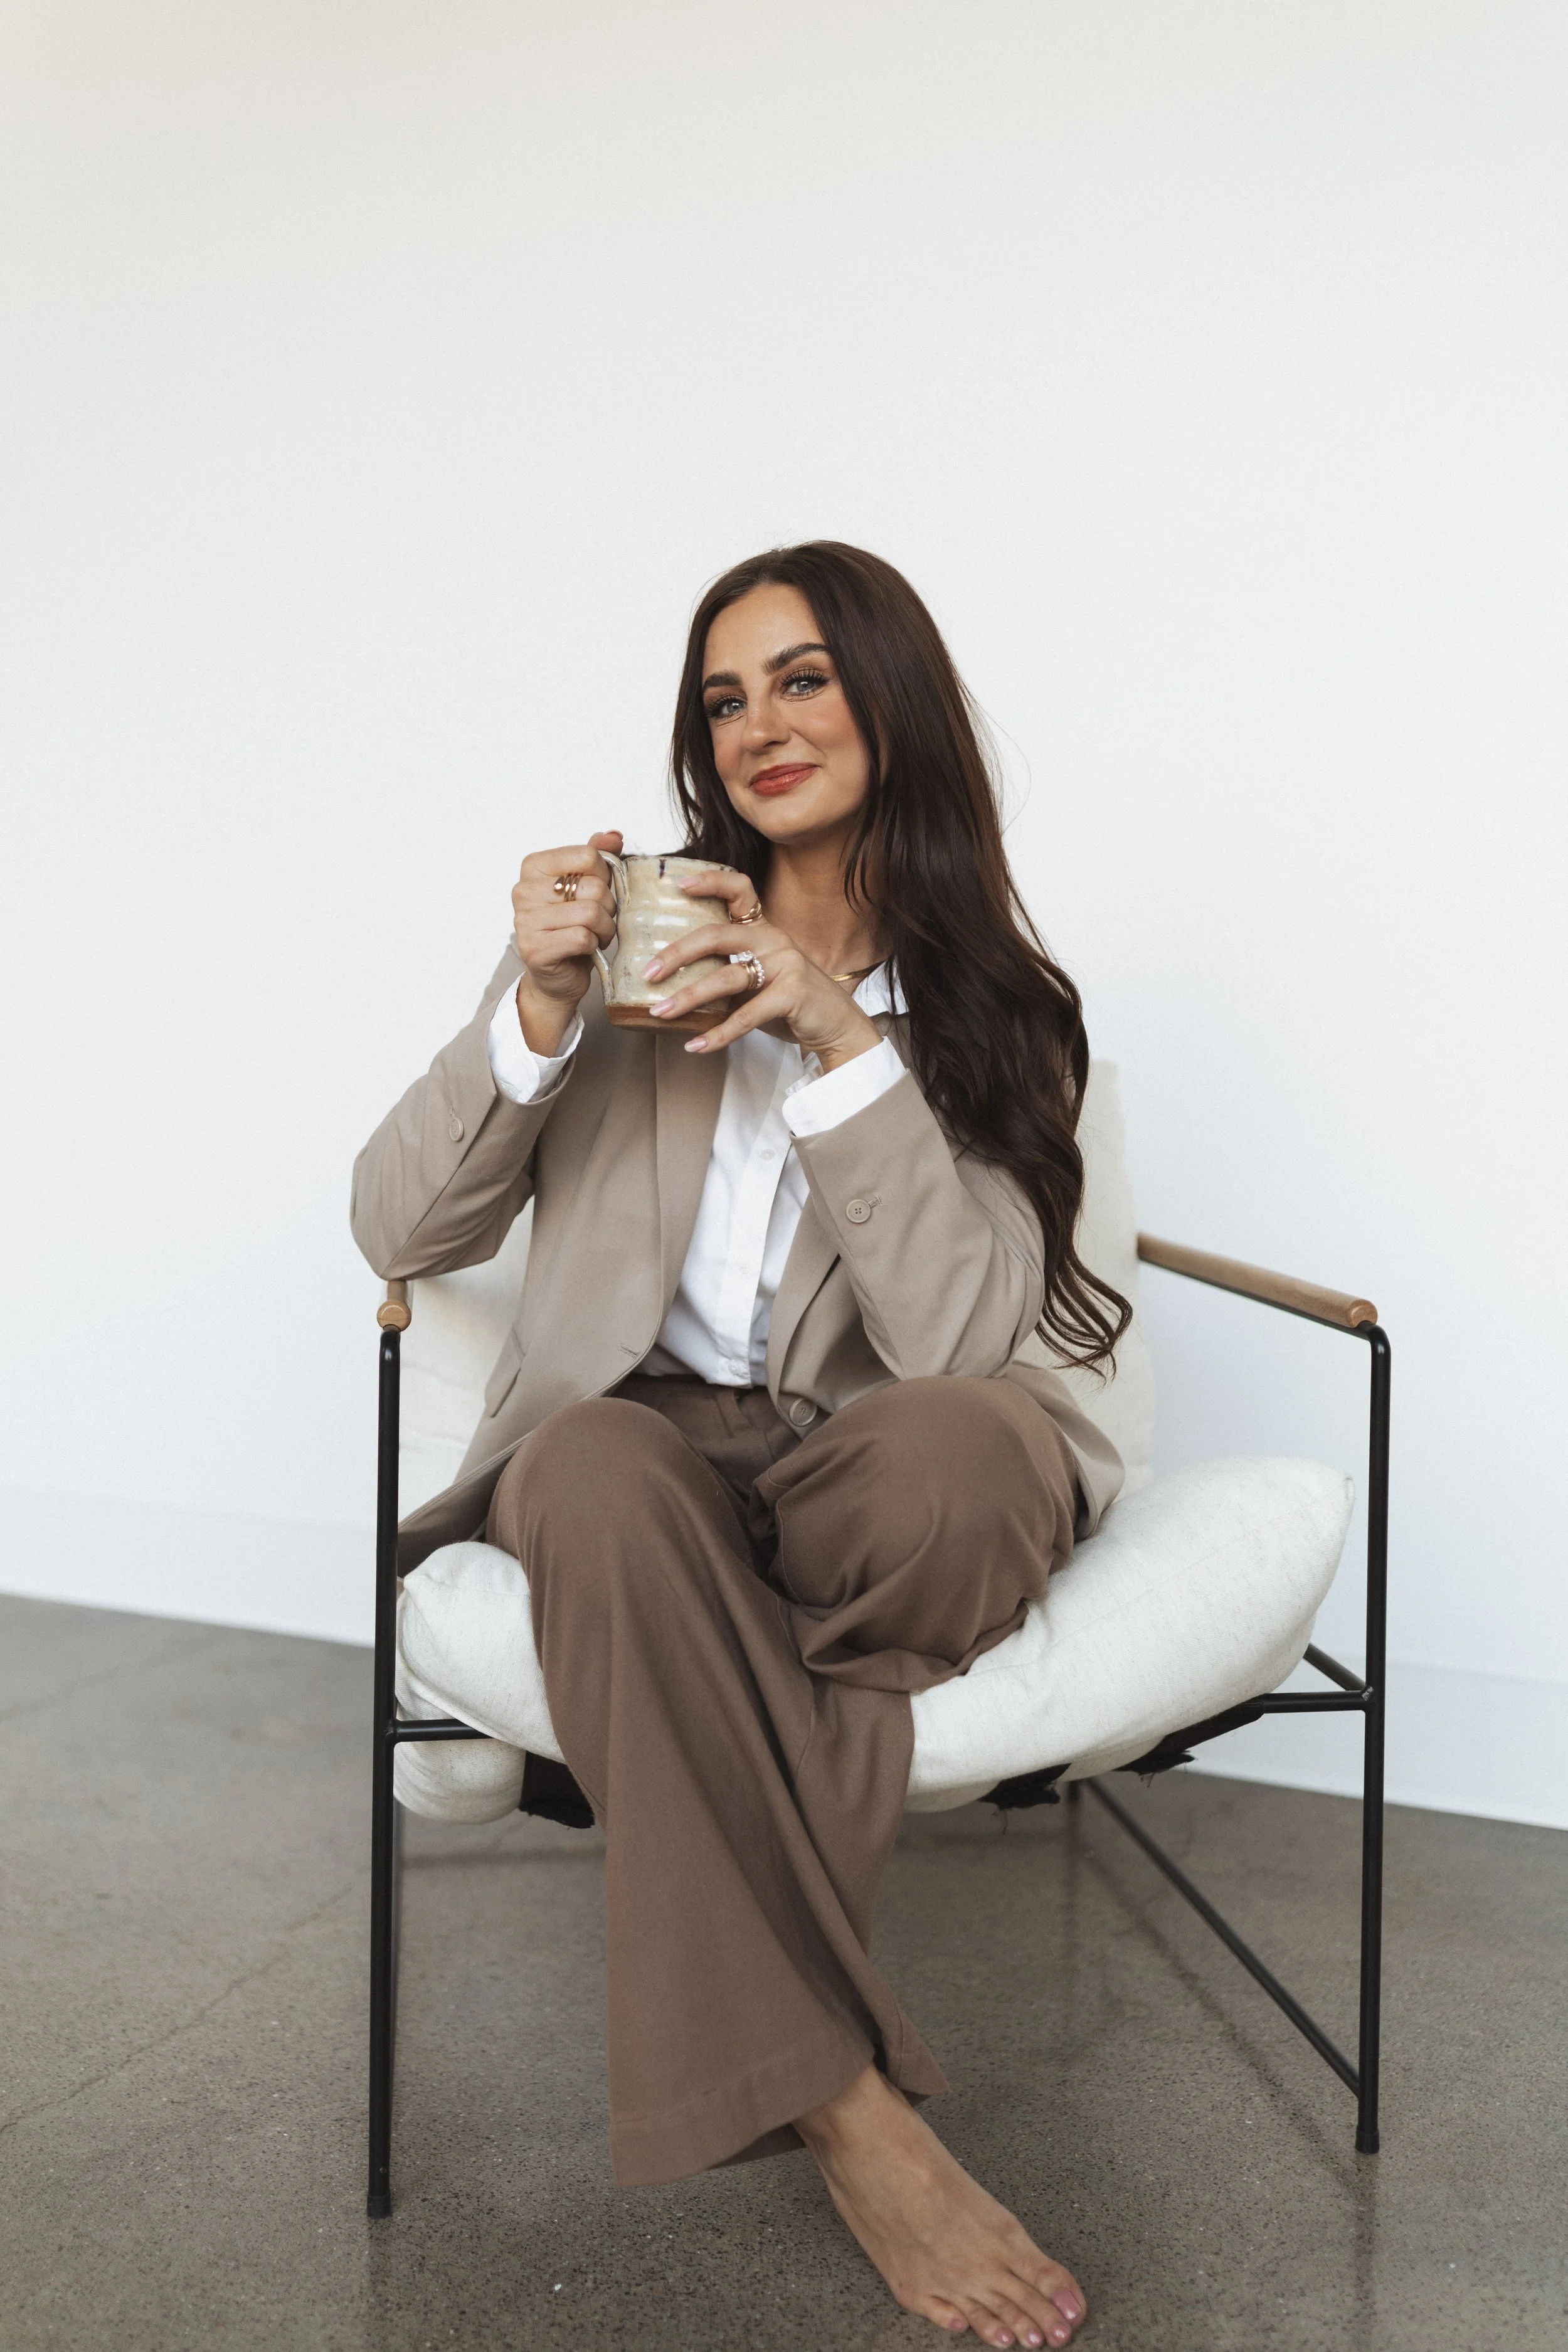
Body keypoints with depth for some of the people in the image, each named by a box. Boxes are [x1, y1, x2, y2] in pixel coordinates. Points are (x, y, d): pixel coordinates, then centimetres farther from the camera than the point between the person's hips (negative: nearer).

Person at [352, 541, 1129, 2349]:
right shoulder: (648, 940, 6)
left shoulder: (996, 1009, 4)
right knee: (599, 1473, -37)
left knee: (964, 1446, -36)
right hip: (642, 1436, 1)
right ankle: (845, 2115, -30)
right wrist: (534, 1008, -14)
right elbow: (402, 1231, 1)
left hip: (856, 1474, 0)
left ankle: (745, 1975, -13)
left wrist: (844, 1040, -19)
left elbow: (955, 1342, -13)